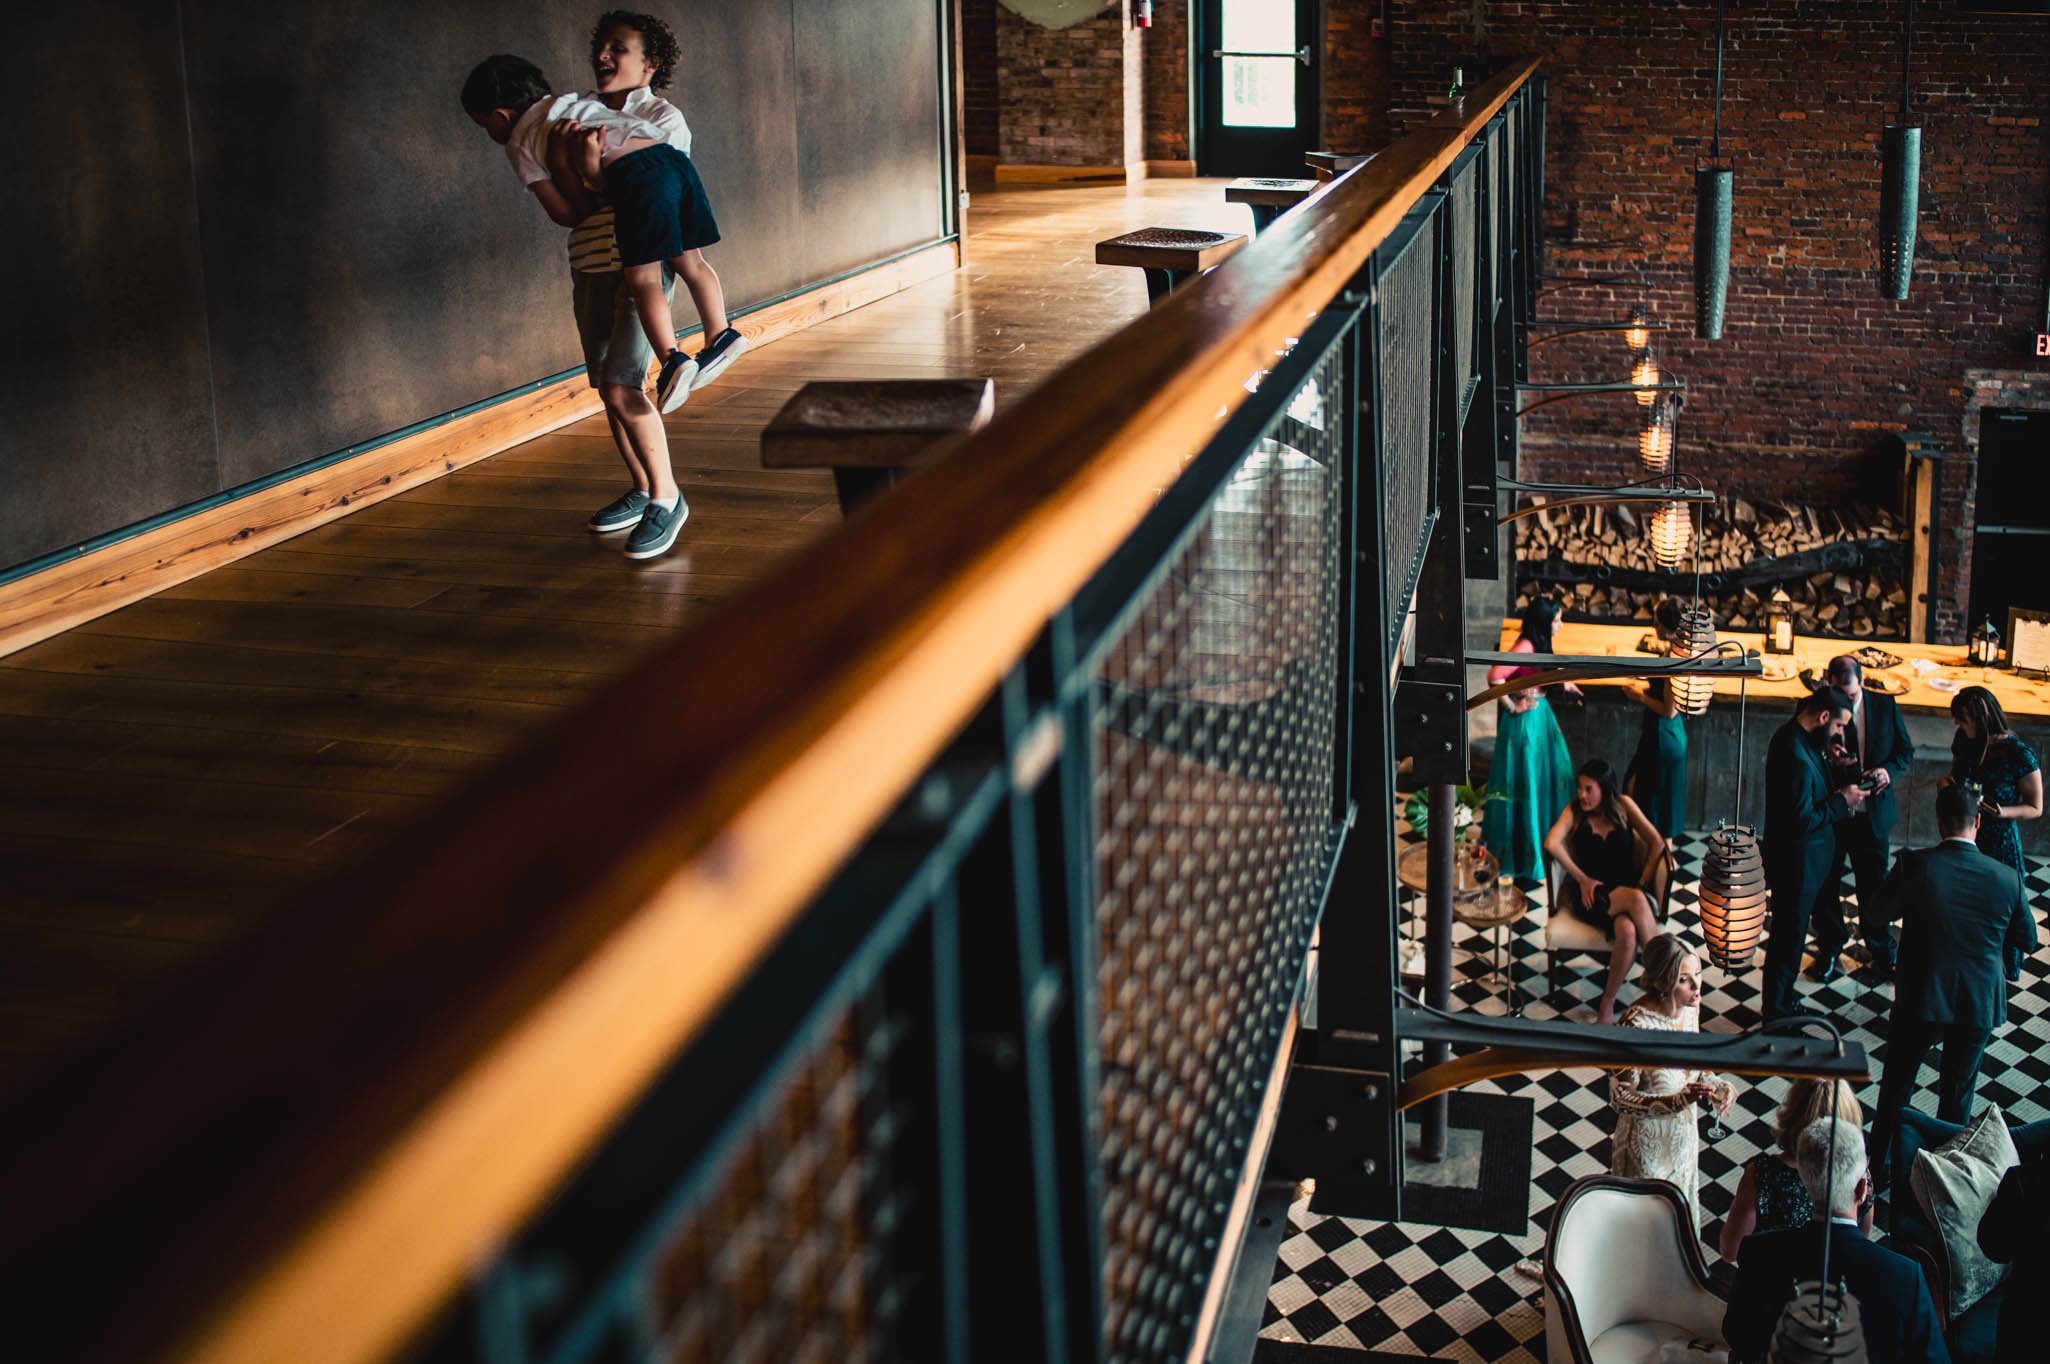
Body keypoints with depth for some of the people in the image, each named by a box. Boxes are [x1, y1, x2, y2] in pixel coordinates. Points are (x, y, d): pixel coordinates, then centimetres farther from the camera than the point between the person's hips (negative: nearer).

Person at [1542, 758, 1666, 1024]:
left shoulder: (1623, 805, 7)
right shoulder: (1574, 810, 4)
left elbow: (1657, 843, 3)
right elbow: (1551, 843, -13)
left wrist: (1641, 882, -4)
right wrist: (1583, 879, -14)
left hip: (1627, 890, 2)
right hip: (1590, 894, -2)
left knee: (1628, 931, -37)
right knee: (1635, 900, -37)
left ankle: (1608, 1003, -23)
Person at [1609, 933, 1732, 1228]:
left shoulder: (1690, 1006, -9)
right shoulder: (1638, 1023, -30)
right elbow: (1620, 1098, -26)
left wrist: (1718, 1086, -11)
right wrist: (1678, 1101, -35)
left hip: (1683, 1134, 6)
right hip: (1647, 1141, -6)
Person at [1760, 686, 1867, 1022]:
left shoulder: (1792, 737, 3)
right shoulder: (1797, 756, -30)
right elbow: (1803, 819, -27)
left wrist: (1837, 795, 4)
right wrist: (1842, 801, -17)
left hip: (1796, 860, 10)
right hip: (1796, 864, -10)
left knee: (1789, 937, 22)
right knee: (1788, 941, 4)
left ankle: (1781, 1006, 37)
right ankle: (1776, 1016, 17)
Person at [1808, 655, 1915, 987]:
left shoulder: (1884, 706, -4)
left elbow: (1906, 751, 5)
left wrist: (1888, 770, -15)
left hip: (1872, 813, 0)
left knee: (1873, 886, 10)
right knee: (1825, 885, 12)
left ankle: (1879, 953, 28)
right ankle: (1829, 950, 31)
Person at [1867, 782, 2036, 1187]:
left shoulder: (1915, 866, -19)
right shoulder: (2006, 879, -13)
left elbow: (1882, 911, -5)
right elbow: (2027, 939, 0)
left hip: (1919, 1001, -1)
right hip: (1979, 1005, 1)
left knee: (1896, 1086, 19)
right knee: (1958, 1093, 20)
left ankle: (1880, 1165, 32)